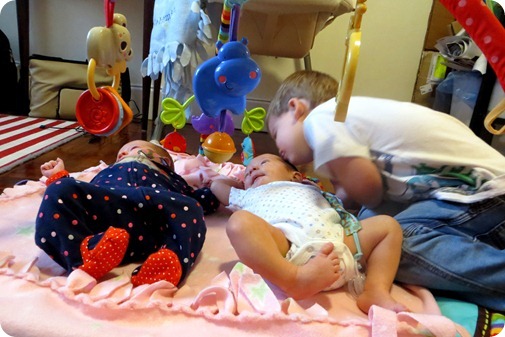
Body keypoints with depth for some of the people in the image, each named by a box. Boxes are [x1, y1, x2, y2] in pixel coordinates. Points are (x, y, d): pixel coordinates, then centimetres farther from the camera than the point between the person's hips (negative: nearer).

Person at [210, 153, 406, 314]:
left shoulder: (309, 188, 43)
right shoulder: (250, 195, 42)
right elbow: (217, 184, 54)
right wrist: (247, 183, 59)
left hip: (335, 240, 4)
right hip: (285, 242, -3)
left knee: (388, 225, 0)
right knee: (240, 222, -29)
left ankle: (376, 291, -16)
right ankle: (295, 278, -44)